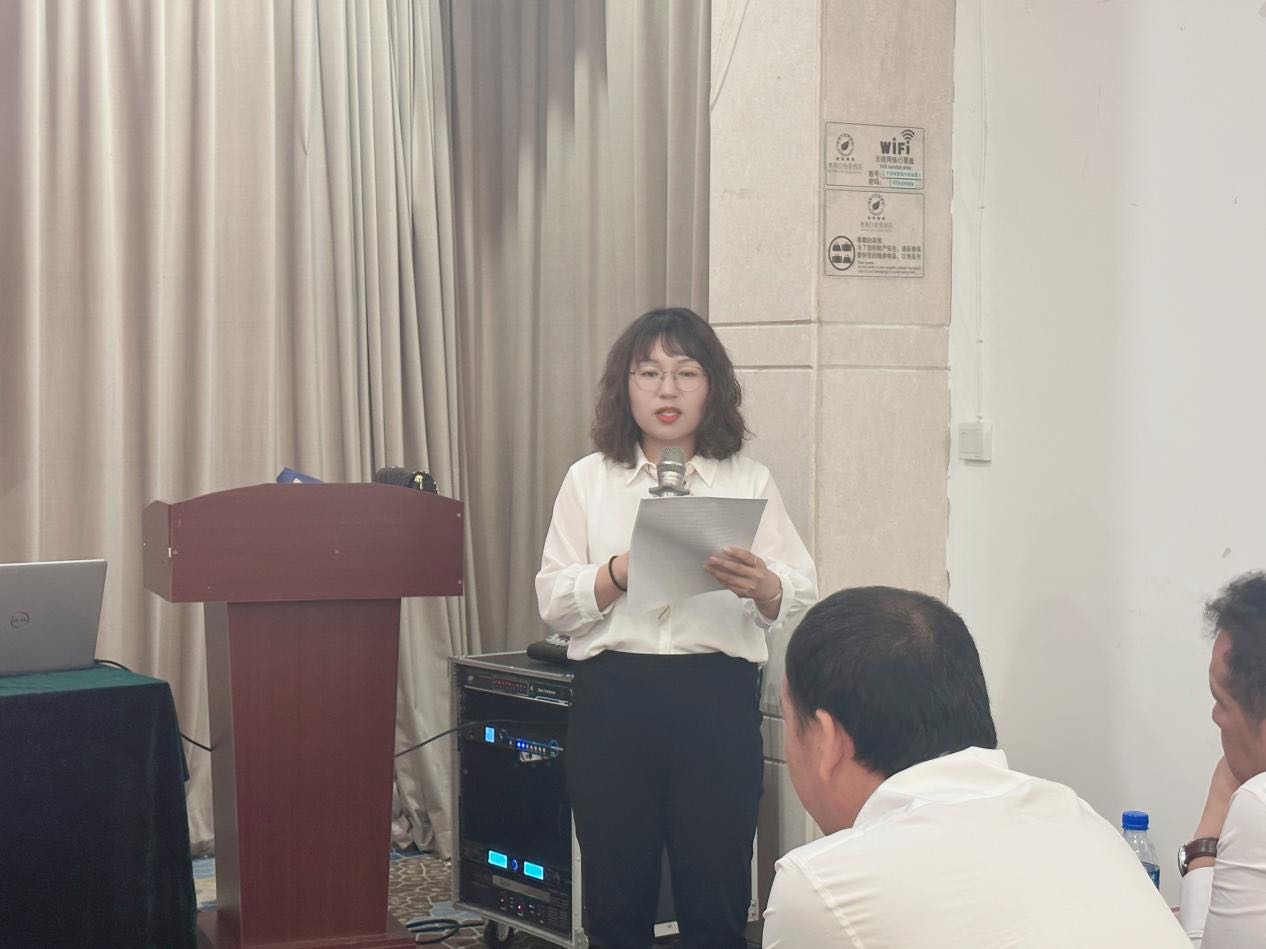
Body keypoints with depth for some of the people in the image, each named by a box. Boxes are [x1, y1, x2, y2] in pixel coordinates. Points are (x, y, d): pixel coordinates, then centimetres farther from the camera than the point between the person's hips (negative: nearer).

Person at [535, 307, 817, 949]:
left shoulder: (748, 481, 8)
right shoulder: (589, 480, 9)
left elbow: (803, 595, 1)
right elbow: (552, 600, 2)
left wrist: (762, 587, -21)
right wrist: (620, 571, -16)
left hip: (717, 698, 0)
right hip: (613, 697, 1)